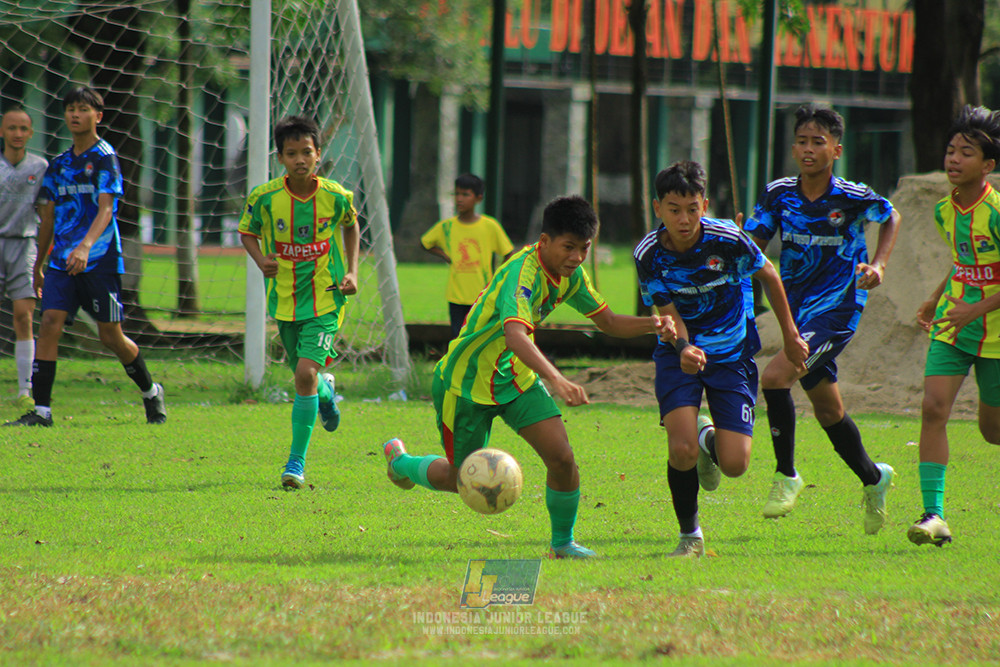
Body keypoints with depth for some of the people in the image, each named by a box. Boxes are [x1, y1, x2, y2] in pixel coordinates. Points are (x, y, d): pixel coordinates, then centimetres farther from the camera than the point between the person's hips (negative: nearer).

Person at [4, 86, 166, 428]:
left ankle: (151, 393, 26)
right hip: (62, 260, 5)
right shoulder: (58, 165, 14)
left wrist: (86, 246, -32)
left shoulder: (105, 158, -6)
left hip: (100, 260, -5)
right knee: (50, 322, -12)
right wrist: (38, 266, 22)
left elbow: (105, 210, -17)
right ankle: (41, 410, -13)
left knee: (111, 336, 2)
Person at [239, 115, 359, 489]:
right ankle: (326, 390, 56)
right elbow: (247, 232, 7)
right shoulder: (265, 198, -11)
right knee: (304, 374, 15)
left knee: (306, 373, -18)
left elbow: (350, 225, 12)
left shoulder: (336, 197, -10)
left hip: (325, 295, -2)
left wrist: (352, 273, 3)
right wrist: (261, 260, -14)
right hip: (284, 299, 2)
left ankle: (297, 461, -8)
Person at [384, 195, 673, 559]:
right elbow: (515, 334, -50)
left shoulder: (569, 274, -5)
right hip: (466, 380, -7)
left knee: (562, 457, -11)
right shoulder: (522, 273, -33)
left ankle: (563, 542, 11)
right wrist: (555, 380, -64)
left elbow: (607, 321, 6)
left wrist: (651, 324, -14)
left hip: (517, 377, 7)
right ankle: (400, 461, 38)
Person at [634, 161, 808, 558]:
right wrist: (684, 348, -33)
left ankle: (709, 440, 31)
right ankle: (690, 536, 5)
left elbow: (769, 276, 0)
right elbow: (668, 314, -10)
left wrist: (790, 335, 8)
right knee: (681, 451, -22)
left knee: (735, 465, -9)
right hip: (680, 352, 0)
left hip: (732, 354, 0)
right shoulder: (649, 255, -15)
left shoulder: (727, 239, -18)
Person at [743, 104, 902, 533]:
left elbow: (891, 218, 8)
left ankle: (786, 475, -8)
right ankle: (872, 478, 38)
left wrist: (878, 265, -5)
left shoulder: (853, 198, -12)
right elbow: (753, 247, 2)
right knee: (827, 409, 15)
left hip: (837, 309, -5)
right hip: (797, 308, 5)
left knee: (774, 377, -24)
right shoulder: (779, 195, -3)